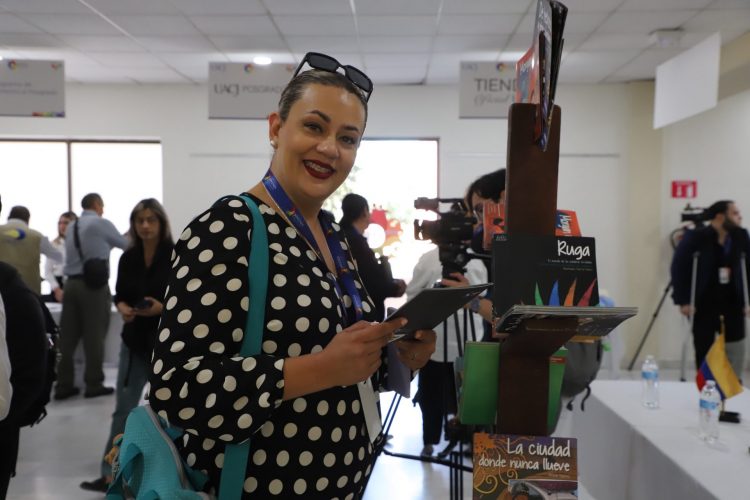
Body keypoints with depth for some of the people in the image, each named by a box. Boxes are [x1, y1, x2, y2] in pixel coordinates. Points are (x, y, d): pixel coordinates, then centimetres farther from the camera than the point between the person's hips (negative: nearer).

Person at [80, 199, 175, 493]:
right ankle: (110, 474, 8)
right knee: (124, 407, 3)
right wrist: (122, 308, -10)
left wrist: (163, 308, -24)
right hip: (135, 341, 4)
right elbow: (120, 295, 11)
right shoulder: (128, 258, 3)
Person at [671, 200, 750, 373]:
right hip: (704, 304, -4)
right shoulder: (695, 237, -12)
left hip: (732, 303, 4)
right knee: (705, 351, 3)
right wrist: (683, 301, -17)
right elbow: (678, 267, -12)